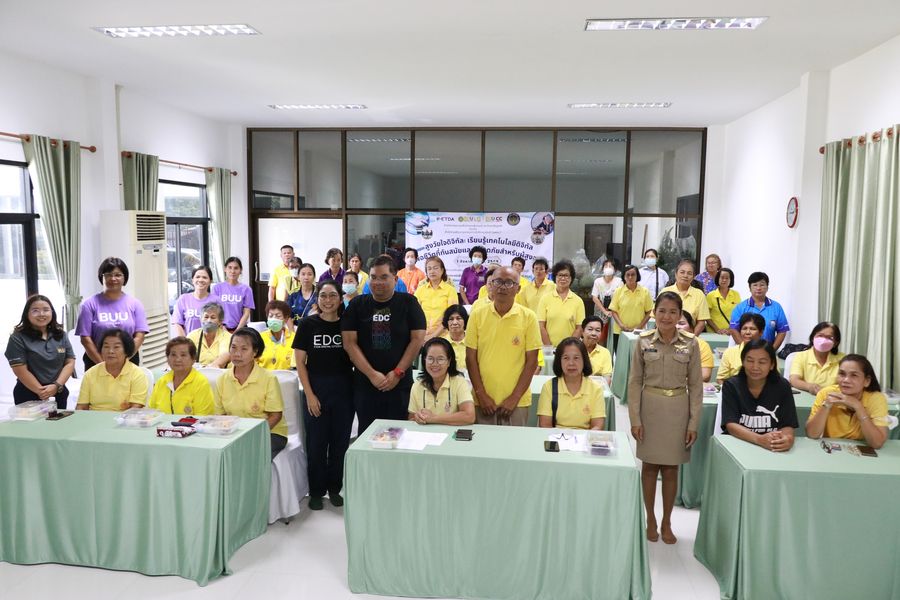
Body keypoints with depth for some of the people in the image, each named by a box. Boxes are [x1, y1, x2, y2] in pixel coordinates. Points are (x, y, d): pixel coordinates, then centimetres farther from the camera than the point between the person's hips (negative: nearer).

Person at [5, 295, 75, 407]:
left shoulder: (61, 335, 7)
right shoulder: (18, 338, -6)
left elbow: (70, 362, 2)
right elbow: (20, 370, -11)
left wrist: (56, 386, -12)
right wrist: (41, 392, -14)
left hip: (59, 394, 4)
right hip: (29, 395, -3)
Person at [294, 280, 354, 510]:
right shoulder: (308, 324, -3)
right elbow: (300, 362, -2)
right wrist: (310, 395, -7)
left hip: (344, 390, 1)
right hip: (317, 389, -1)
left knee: (340, 441, 9)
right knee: (316, 442, 6)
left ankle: (334, 488, 26)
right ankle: (316, 491, 22)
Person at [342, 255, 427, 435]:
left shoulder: (408, 303, 1)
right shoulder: (357, 305, 4)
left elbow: (417, 339, -3)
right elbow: (349, 343, -2)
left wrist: (398, 373, -10)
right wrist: (372, 374, -10)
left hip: (400, 384, -1)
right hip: (365, 384, 1)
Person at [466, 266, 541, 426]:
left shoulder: (528, 317, -3)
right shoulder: (477, 315, 0)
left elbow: (531, 361, -2)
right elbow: (471, 358, 2)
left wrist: (515, 398, -8)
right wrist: (481, 395, -5)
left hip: (517, 402, -1)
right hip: (483, 401, 1)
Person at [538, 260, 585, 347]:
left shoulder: (578, 301, 2)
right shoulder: (545, 299, 1)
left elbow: (579, 328, -1)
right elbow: (541, 327, -2)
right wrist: (549, 347, -10)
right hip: (549, 348, 0)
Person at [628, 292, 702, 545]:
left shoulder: (690, 343, -4)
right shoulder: (644, 341, -4)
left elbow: (695, 385, 0)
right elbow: (635, 382, -1)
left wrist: (694, 422, -3)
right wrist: (635, 419, -5)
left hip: (678, 409, 0)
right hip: (650, 407, 0)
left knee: (671, 468, 9)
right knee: (650, 466, 9)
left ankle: (666, 522, 24)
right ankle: (650, 519, 25)